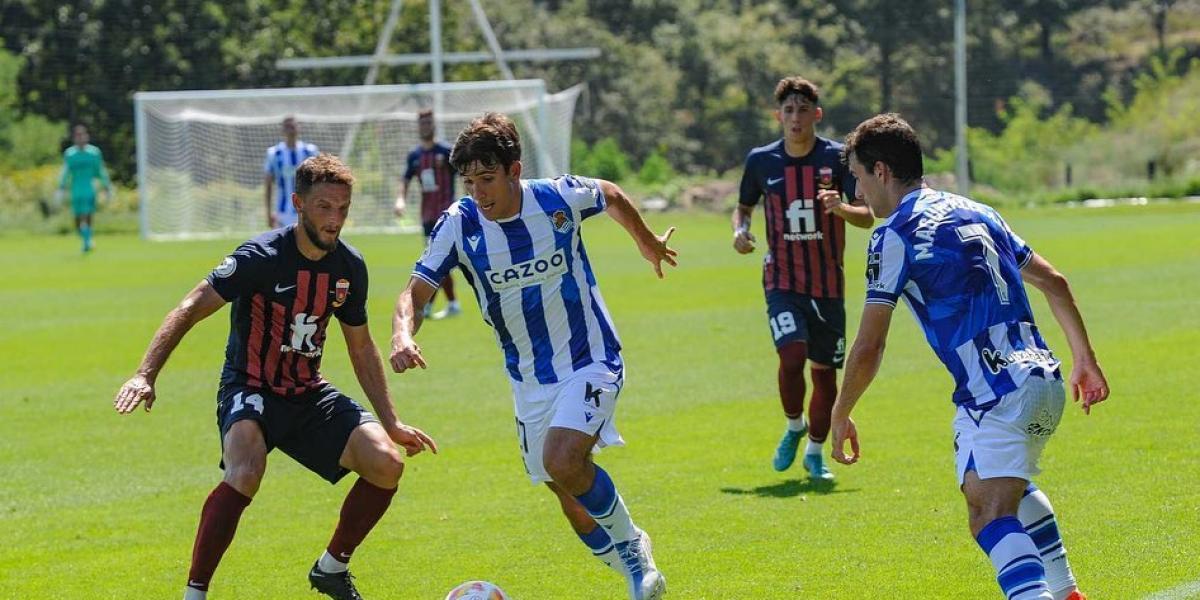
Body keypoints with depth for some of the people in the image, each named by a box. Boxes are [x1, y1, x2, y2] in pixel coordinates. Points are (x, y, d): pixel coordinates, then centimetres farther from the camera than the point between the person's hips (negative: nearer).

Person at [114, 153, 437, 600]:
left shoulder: (350, 267, 0)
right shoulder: (261, 257, -18)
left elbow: (361, 349, 14)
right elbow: (191, 309, -18)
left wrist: (391, 423, 13)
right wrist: (145, 375, -30)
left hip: (309, 395, 6)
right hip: (250, 391, -6)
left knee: (387, 464, -13)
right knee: (246, 473, -36)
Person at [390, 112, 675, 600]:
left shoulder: (561, 197, -15)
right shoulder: (458, 225, -13)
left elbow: (612, 197, 8)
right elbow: (416, 291, -17)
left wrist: (647, 243, 26)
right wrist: (403, 336, -39)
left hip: (591, 361, -3)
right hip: (529, 379, 3)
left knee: (562, 461, -26)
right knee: (568, 492, 7)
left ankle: (629, 544, -3)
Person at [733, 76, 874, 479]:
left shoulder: (837, 157, -5)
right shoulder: (761, 160, 0)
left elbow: (867, 217, -6)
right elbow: (744, 206, 17)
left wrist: (841, 208, -28)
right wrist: (740, 230, -5)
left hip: (828, 284, 1)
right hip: (782, 282, 0)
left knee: (825, 369, 5)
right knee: (792, 355, -21)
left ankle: (815, 451, 26)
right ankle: (794, 427, 7)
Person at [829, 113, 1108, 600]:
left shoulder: (894, 235, -5)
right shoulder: (976, 212, 18)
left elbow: (869, 347, -7)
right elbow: (1053, 281, 21)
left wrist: (840, 415, 7)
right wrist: (1084, 357, 28)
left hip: (995, 395, -8)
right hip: (1044, 382, 9)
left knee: (989, 514, -20)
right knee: (1010, 485, 33)